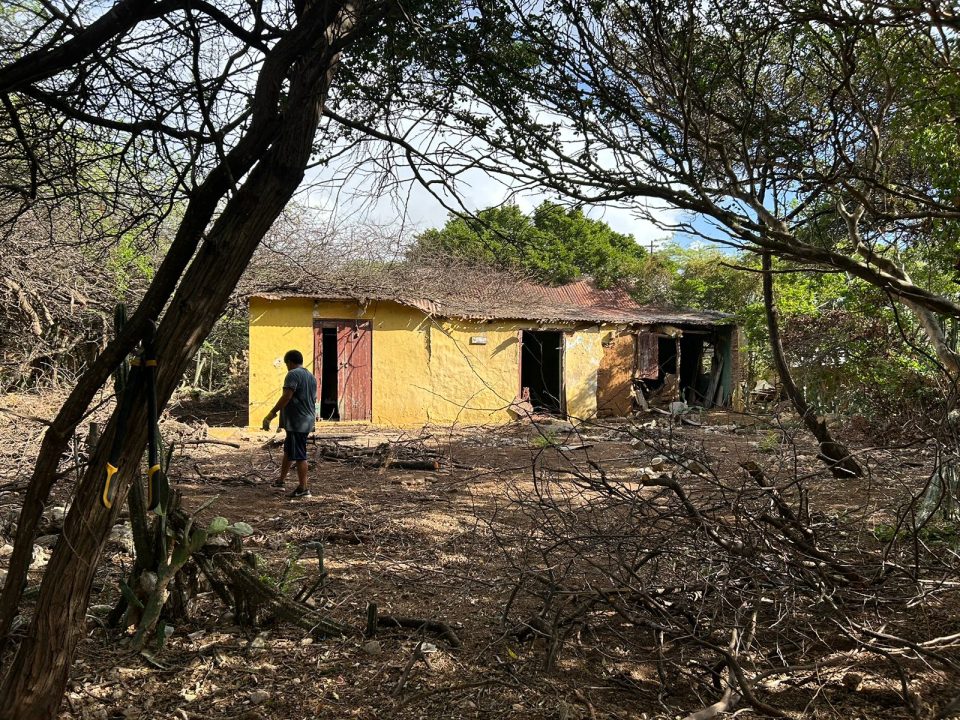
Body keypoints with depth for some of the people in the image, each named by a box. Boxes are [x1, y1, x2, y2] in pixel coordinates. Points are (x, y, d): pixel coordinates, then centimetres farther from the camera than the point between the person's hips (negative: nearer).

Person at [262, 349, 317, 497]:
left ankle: (303, 488, -1)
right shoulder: (311, 376, 16)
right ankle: (281, 480, 31)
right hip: (307, 420, 10)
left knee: (299, 455, -5)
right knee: (288, 450, 21)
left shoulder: (293, 374, -12)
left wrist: (272, 413, -20)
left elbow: (286, 397, -22)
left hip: (296, 422, -10)